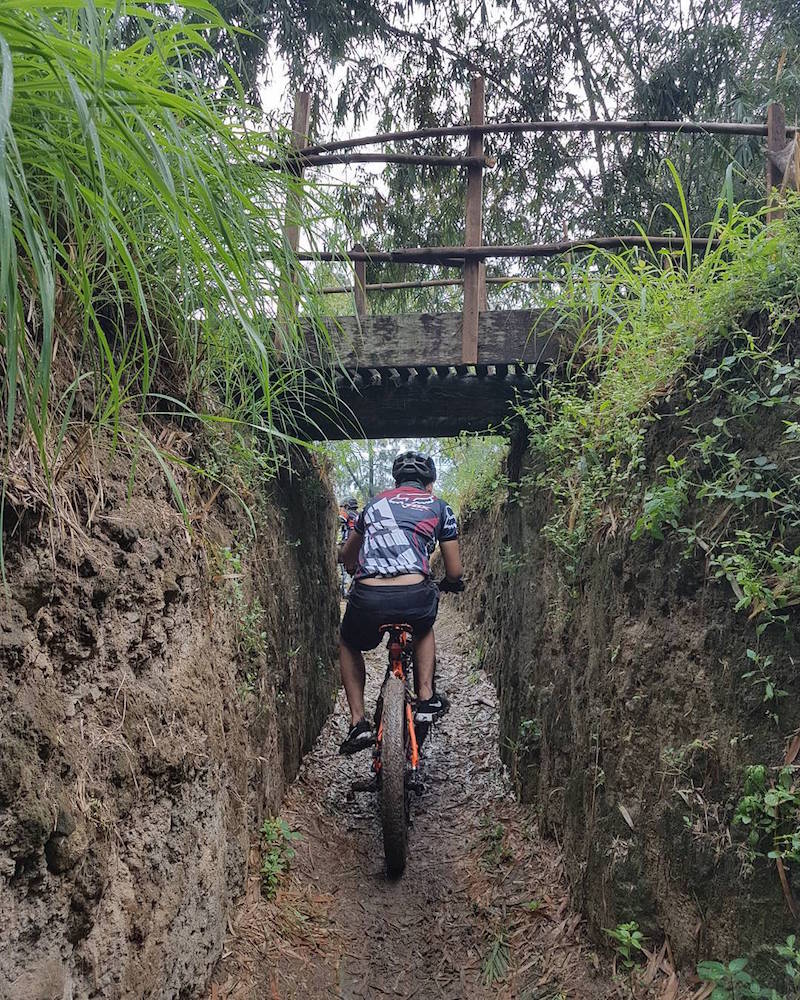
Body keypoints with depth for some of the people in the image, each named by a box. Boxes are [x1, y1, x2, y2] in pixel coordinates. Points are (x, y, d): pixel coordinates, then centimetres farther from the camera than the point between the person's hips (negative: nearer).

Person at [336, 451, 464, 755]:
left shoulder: (375, 503, 25)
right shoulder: (439, 507, 18)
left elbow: (345, 556, 38)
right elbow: (455, 572, 20)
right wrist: (446, 585, 43)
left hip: (367, 598, 1)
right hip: (414, 597, -1)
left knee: (349, 646, 33)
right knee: (424, 629, 37)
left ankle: (358, 723, 22)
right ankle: (426, 698, 26)